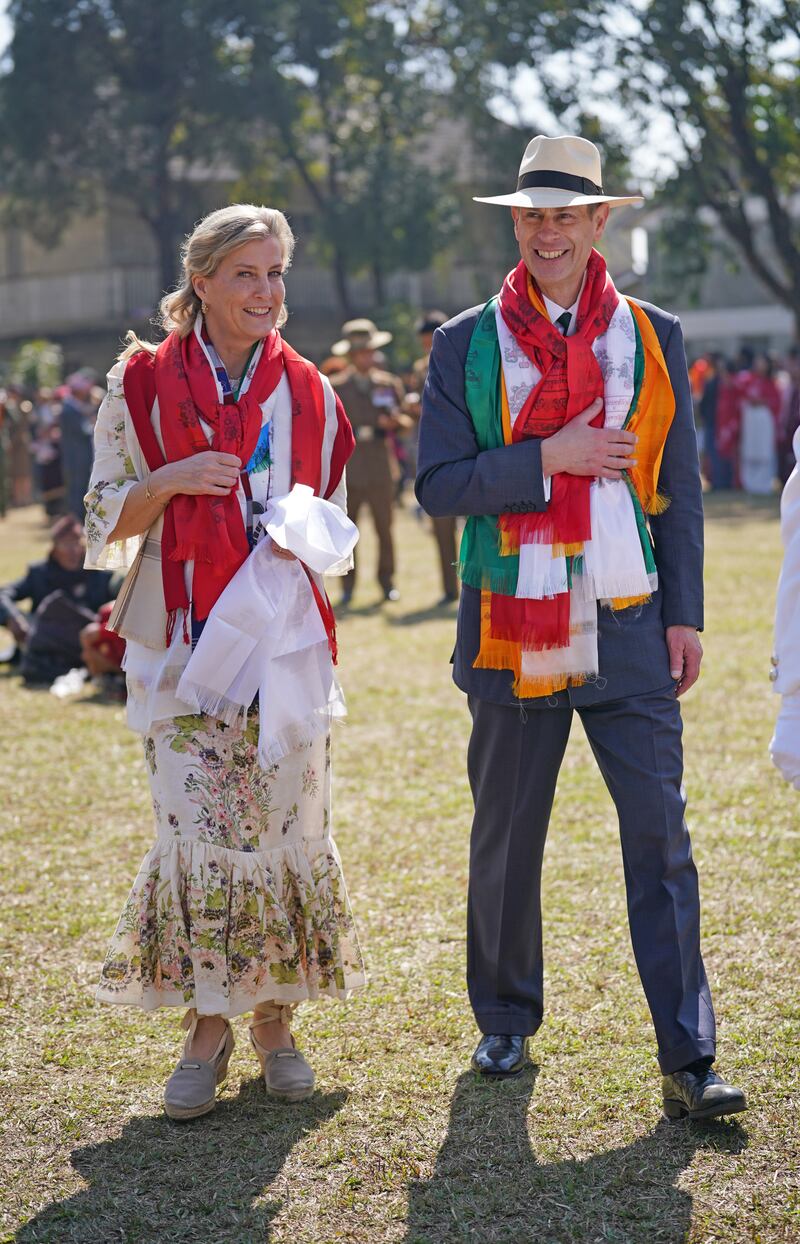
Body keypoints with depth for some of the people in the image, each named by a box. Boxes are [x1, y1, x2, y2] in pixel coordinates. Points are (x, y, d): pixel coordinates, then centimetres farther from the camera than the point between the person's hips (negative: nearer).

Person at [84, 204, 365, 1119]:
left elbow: (335, 524, 16)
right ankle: (208, 1025, 8)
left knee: (286, 827, 1)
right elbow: (106, 519, 4)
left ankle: (275, 1020, 15)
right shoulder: (143, 385, 3)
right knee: (196, 829, -6)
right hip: (183, 643, -2)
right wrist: (171, 480, -14)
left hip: (281, 641, 2)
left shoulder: (307, 394, 9)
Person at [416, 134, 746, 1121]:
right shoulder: (466, 345, 4)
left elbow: (680, 490, 10)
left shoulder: (653, 338, 8)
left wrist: (683, 616, 4)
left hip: (628, 629, 0)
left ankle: (687, 1059, -2)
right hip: (512, 632, 0)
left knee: (660, 833, -5)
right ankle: (506, 1023, 28)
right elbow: (437, 483, -4)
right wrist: (547, 459, -15)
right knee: (505, 837, 10)